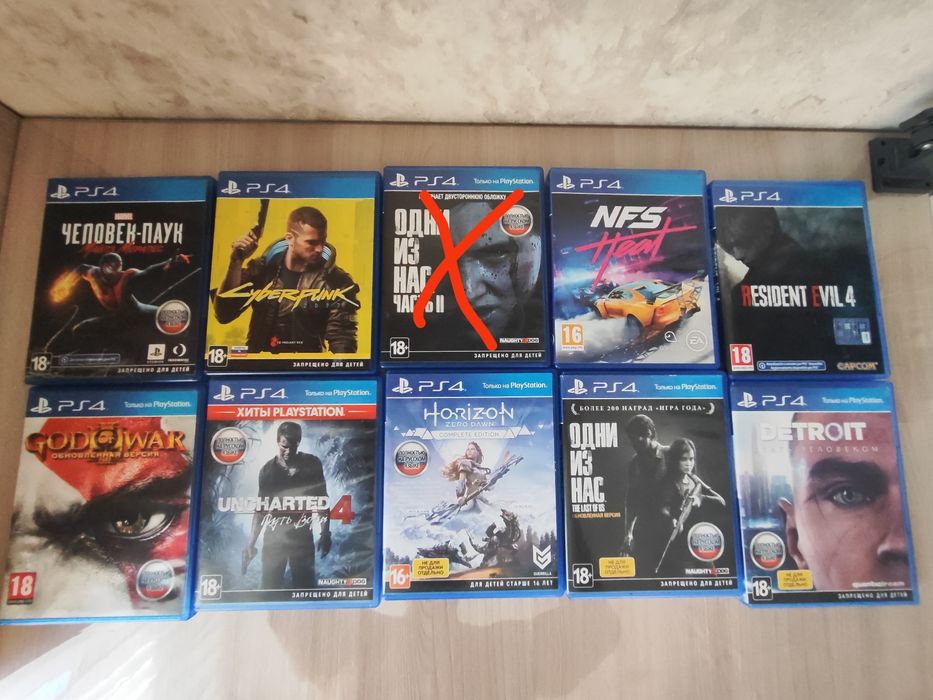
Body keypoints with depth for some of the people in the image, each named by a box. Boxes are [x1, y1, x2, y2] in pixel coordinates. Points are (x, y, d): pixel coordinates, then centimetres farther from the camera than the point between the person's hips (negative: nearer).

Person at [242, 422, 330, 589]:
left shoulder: (312, 464, -6)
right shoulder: (268, 470, -4)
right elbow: (261, 508, 2)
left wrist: (325, 533, 0)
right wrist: (251, 543, 0)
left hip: (303, 537, 0)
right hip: (274, 538, 1)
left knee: (305, 586, 6)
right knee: (270, 587, 5)